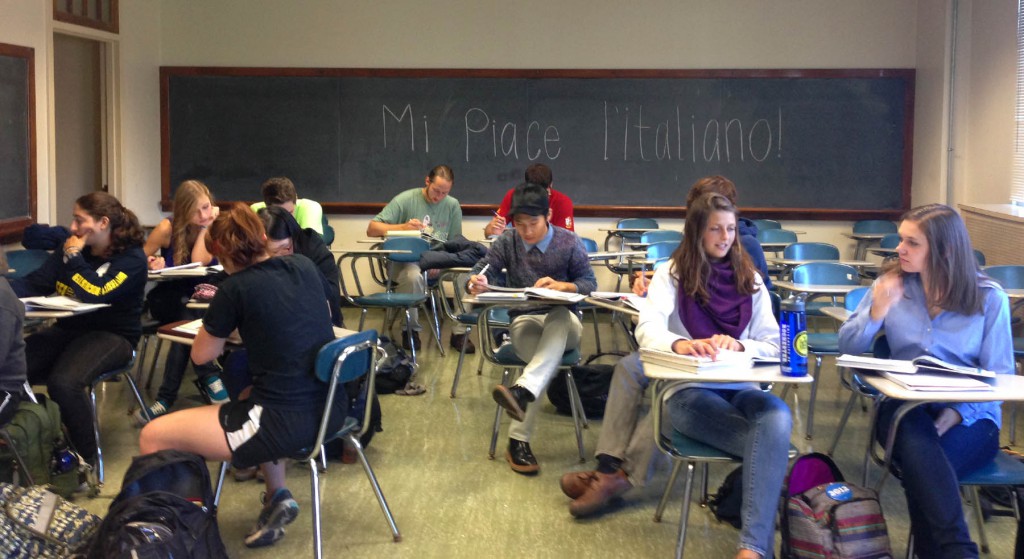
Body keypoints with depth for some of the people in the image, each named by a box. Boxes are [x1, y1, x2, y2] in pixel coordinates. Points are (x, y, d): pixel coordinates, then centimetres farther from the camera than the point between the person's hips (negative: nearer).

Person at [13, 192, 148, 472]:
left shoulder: (132, 259, -9)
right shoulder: (72, 248, 10)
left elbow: (94, 295, -23)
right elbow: (33, 284, 6)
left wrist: (73, 257, -13)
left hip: (112, 335, -6)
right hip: (68, 330, 6)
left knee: (63, 382, -33)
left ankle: (86, 459, -15)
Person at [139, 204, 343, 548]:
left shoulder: (235, 288, -8)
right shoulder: (304, 266, 7)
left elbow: (201, 356, 6)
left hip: (287, 420, -7)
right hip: (331, 408, 7)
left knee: (152, 438, 1)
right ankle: (277, 497, 28)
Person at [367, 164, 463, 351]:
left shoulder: (453, 205, 7)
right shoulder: (406, 199, -3)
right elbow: (372, 229, -7)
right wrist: (403, 227, -23)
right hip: (406, 260, -3)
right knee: (413, 275, -38)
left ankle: (460, 332, -11)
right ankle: (411, 329, -13)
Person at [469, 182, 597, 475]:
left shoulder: (569, 242, -1)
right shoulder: (507, 241, 5)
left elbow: (590, 284, -3)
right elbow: (483, 270, 4)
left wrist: (561, 285, -25)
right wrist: (478, 282, -23)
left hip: (563, 321, 0)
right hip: (523, 320, 0)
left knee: (560, 317, -41)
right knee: (550, 358, -35)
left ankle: (522, 391, -57)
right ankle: (518, 441, -36)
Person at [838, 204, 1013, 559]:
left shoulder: (989, 298, -2)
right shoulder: (891, 284, 6)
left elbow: (999, 377, -4)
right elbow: (848, 348, 6)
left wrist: (957, 415, -20)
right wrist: (876, 312, -13)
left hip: (970, 417, -1)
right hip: (905, 406, 2)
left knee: (923, 463, -36)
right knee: (920, 446, -36)